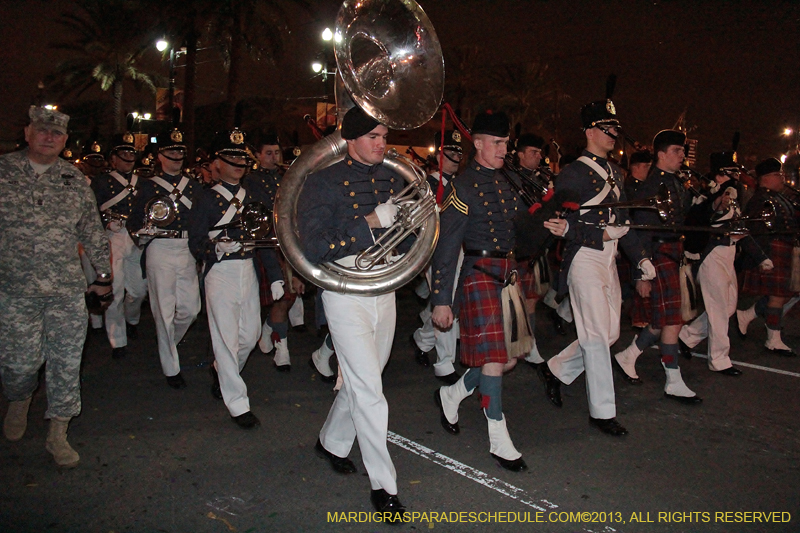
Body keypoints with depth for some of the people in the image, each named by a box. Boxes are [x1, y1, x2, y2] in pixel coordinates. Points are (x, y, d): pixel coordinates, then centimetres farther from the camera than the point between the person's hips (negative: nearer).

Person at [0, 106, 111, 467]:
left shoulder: (75, 180, 8)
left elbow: (93, 232, 13)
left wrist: (103, 275, 12)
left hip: (69, 290, 2)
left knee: (66, 363, 4)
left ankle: (57, 434, 18)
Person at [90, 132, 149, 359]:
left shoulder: (141, 181, 17)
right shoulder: (101, 181, 5)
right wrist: (108, 221, -16)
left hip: (138, 239, 4)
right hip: (113, 238, -4)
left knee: (140, 289, 8)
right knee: (114, 291, -6)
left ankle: (131, 319, 41)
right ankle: (117, 341, 3)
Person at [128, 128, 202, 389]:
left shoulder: (193, 185, 13)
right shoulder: (149, 186, 3)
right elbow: (136, 223, 0)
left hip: (188, 250, 4)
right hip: (161, 251, -3)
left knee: (191, 308, 6)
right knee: (165, 311, 0)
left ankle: (168, 342, 37)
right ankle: (171, 367, 14)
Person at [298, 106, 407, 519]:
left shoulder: (392, 180, 9)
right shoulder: (324, 182, -8)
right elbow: (314, 248, -19)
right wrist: (369, 222, -23)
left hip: (384, 289, 6)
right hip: (346, 292, -6)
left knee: (362, 379, 17)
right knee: (368, 390, -6)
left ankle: (332, 442, 42)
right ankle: (383, 484, 7)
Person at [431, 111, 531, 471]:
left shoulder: (508, 183, 14)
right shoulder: (464, 187, -9)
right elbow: (446, 248, -12)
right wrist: (441, 301, -14)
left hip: (507, 274, 8)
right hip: (479, 275, -8)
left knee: (509, 356, 11)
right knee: (493, 359, -5)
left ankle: (451, 396, 33)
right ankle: (499, 441, 9)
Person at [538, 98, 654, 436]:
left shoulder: (614, 174, 16)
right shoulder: (573, 173, -8)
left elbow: (621, 221, 18)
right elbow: (561, 224, -14)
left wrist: (640, 257, 11)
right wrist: (602, 234, -25)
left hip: (608, 259, 8)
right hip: (585, 259, -8)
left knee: (609, 333, 11)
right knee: (597, 335, -4)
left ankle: (556, 370, 29)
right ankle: (602, 411, 8)